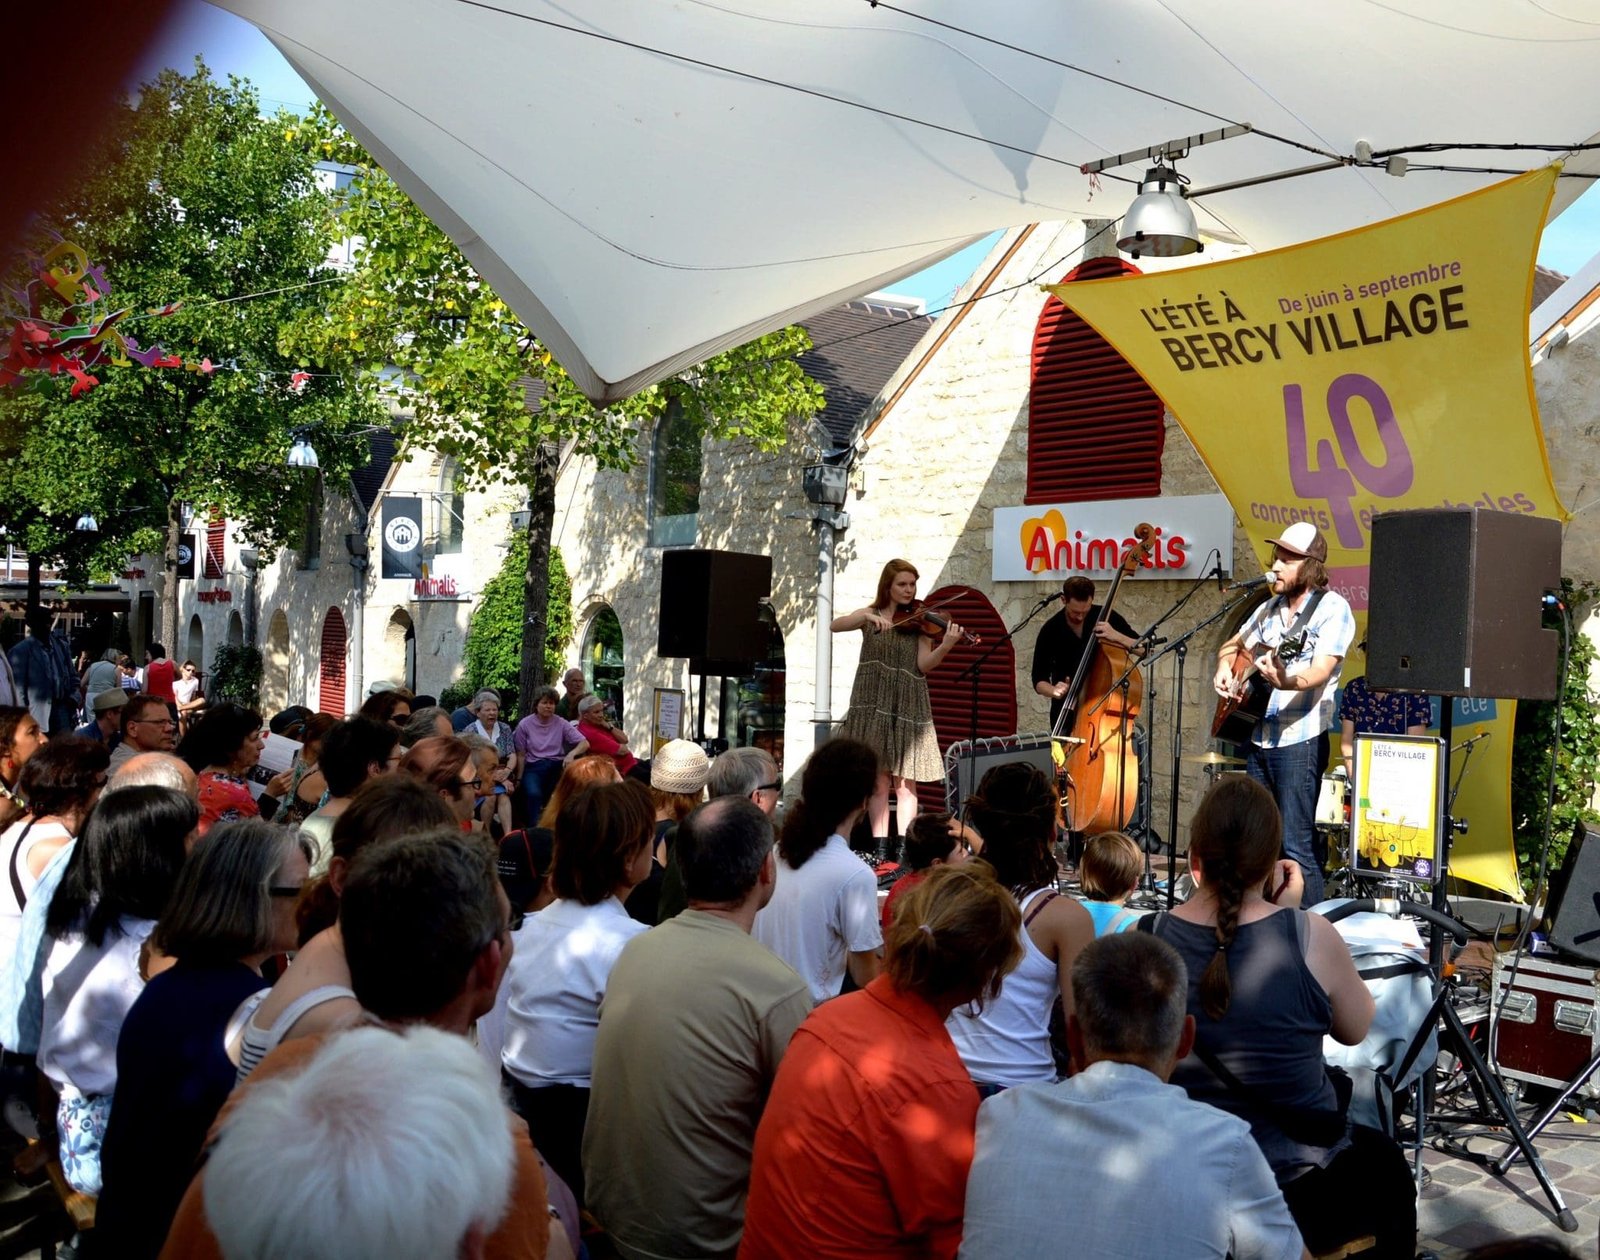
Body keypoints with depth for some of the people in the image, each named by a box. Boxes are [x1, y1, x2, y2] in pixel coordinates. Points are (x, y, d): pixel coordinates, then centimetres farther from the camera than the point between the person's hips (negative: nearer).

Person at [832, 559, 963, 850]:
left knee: (905, 782, -3)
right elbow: (836, 626, -8)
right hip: (873, 705, 0)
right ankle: (880, 848, 5)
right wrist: (867, 617, -24)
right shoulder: (870, 615, 9)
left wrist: (945, 646, -24)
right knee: (878, 780, 0)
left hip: (908, 707, 0)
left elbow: (923, 665, -6)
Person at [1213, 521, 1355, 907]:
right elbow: (1232, 645, 29)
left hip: (1300, 740, -8)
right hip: (1259, 737, 8)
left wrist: (1285, 681, -41)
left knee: (1296, 847, -9)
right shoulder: (1271, 607, 15)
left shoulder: (1332, 608, -8)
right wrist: (1225, 668, 6)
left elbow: (1321, 671, -21)